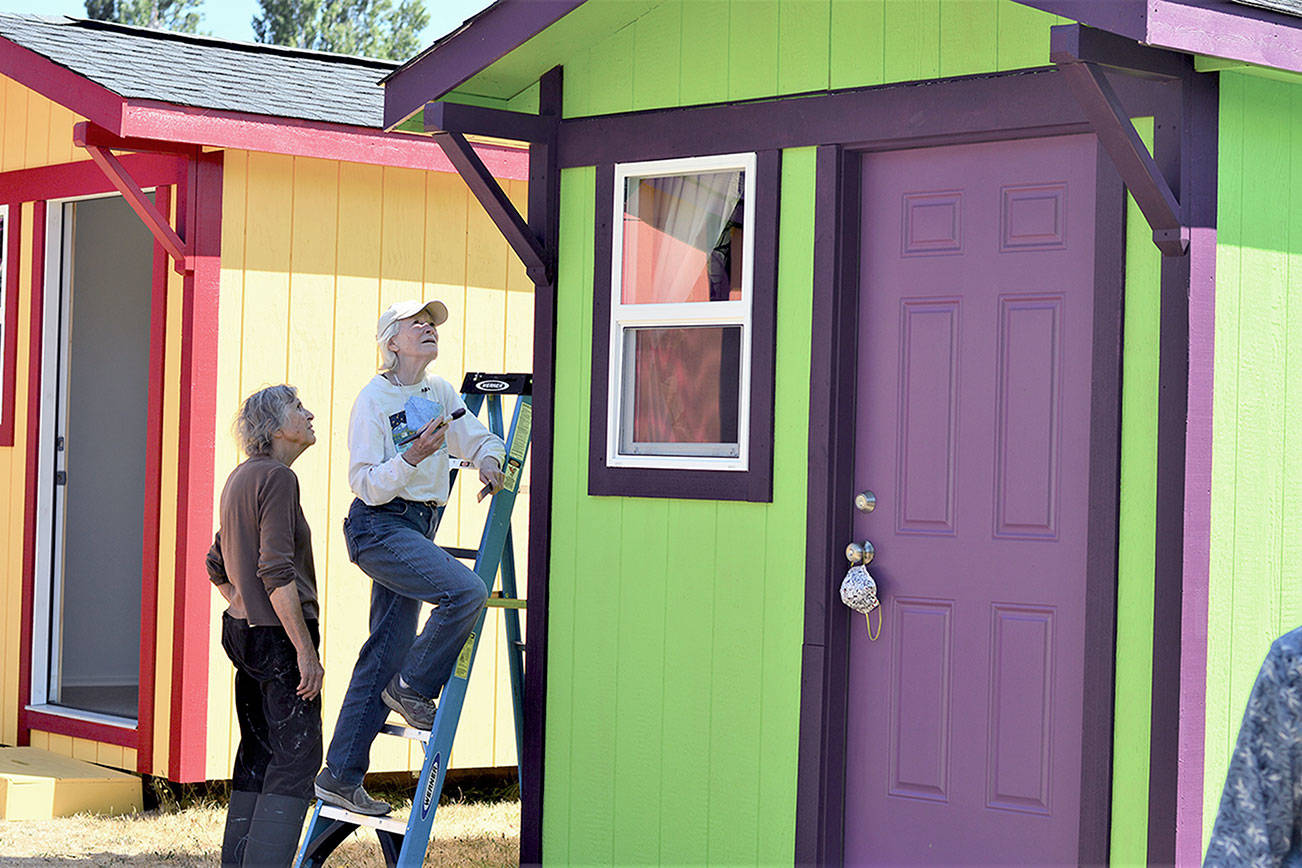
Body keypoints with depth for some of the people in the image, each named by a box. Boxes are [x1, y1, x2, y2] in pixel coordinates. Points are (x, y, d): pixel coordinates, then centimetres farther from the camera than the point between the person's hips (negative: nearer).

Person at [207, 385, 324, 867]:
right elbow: (277, 573, -20)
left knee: (257, 755, 13)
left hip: (243, 630, 10)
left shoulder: (241, 478, 16)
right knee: (297, 754, -7)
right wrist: (306, 650, -19)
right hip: (278, 634, -10)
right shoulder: (277, 478, -14)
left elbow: (217, 565, 24)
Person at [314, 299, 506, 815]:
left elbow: (479, 439, 22)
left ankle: (340, 777, 11)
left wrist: (487, 462, 0)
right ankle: (412, 689, -4)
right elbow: (365, 485, -13)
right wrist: (412, 457, -27)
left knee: (387, 652, 6)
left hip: (417, 528, 8)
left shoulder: (440, 393, 11)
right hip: (379, 526, -8)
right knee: (466, 591, -26)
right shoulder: (374, 400, -9)